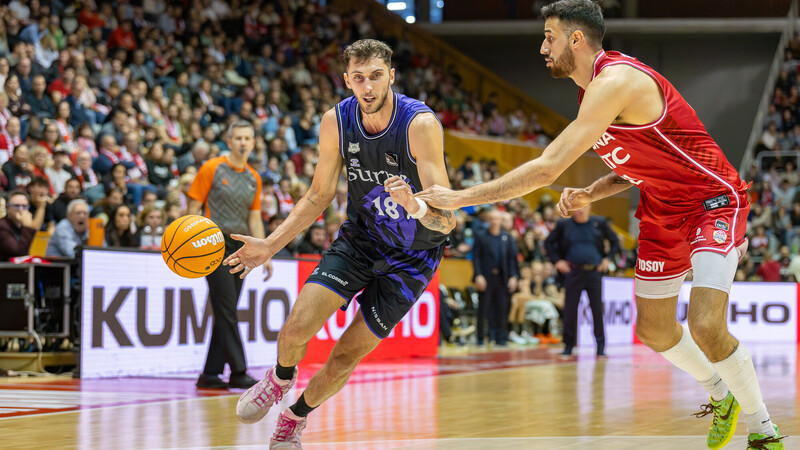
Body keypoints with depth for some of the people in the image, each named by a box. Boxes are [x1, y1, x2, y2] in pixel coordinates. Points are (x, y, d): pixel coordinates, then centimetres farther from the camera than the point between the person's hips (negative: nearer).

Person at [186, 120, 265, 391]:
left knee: (226, 314, 6)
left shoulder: (254, 178, 14)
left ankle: (210, 374, 10)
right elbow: (194, 208, -3)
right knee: (226, 311, -10)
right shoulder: (211, 169, -3)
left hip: (240, 247, 6)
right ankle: (238, 371, -10)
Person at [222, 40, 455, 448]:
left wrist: (417, 208, -52)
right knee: (296, 329, -17)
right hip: (359, 239, 3)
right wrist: (270, 246, -3)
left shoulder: (420, 124, -27)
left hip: (411, 256, -3)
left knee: (343, 361, -2)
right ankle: (280, 379, 19)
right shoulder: (336, 122, -12)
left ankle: (297, 415, 29)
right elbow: (320, 195, 4)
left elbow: (446, 220, -30)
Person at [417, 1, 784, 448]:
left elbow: (547, 169, -31)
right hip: (664, 212, 10)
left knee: (706, 327, -22)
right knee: (653, 330, 14)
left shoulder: (614, 83, -26)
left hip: (714, 201, -10)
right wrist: (589, 195, -1)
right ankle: (721, 396, 39)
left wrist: (461, 197, -26)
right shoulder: (596, 88, 6)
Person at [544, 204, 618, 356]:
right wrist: (556, 261, 2)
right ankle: (568, 346, 10)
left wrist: (608, 259, 4)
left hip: (594, 271, 0)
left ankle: (601, 347, 6)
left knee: (597, 309, -1)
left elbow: (615, 241, 15)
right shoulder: (564, 225, 4)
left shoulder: (599, 223, 5)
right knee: (570, 309, 1)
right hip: (573, 272, 0)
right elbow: (548, 242, 12)